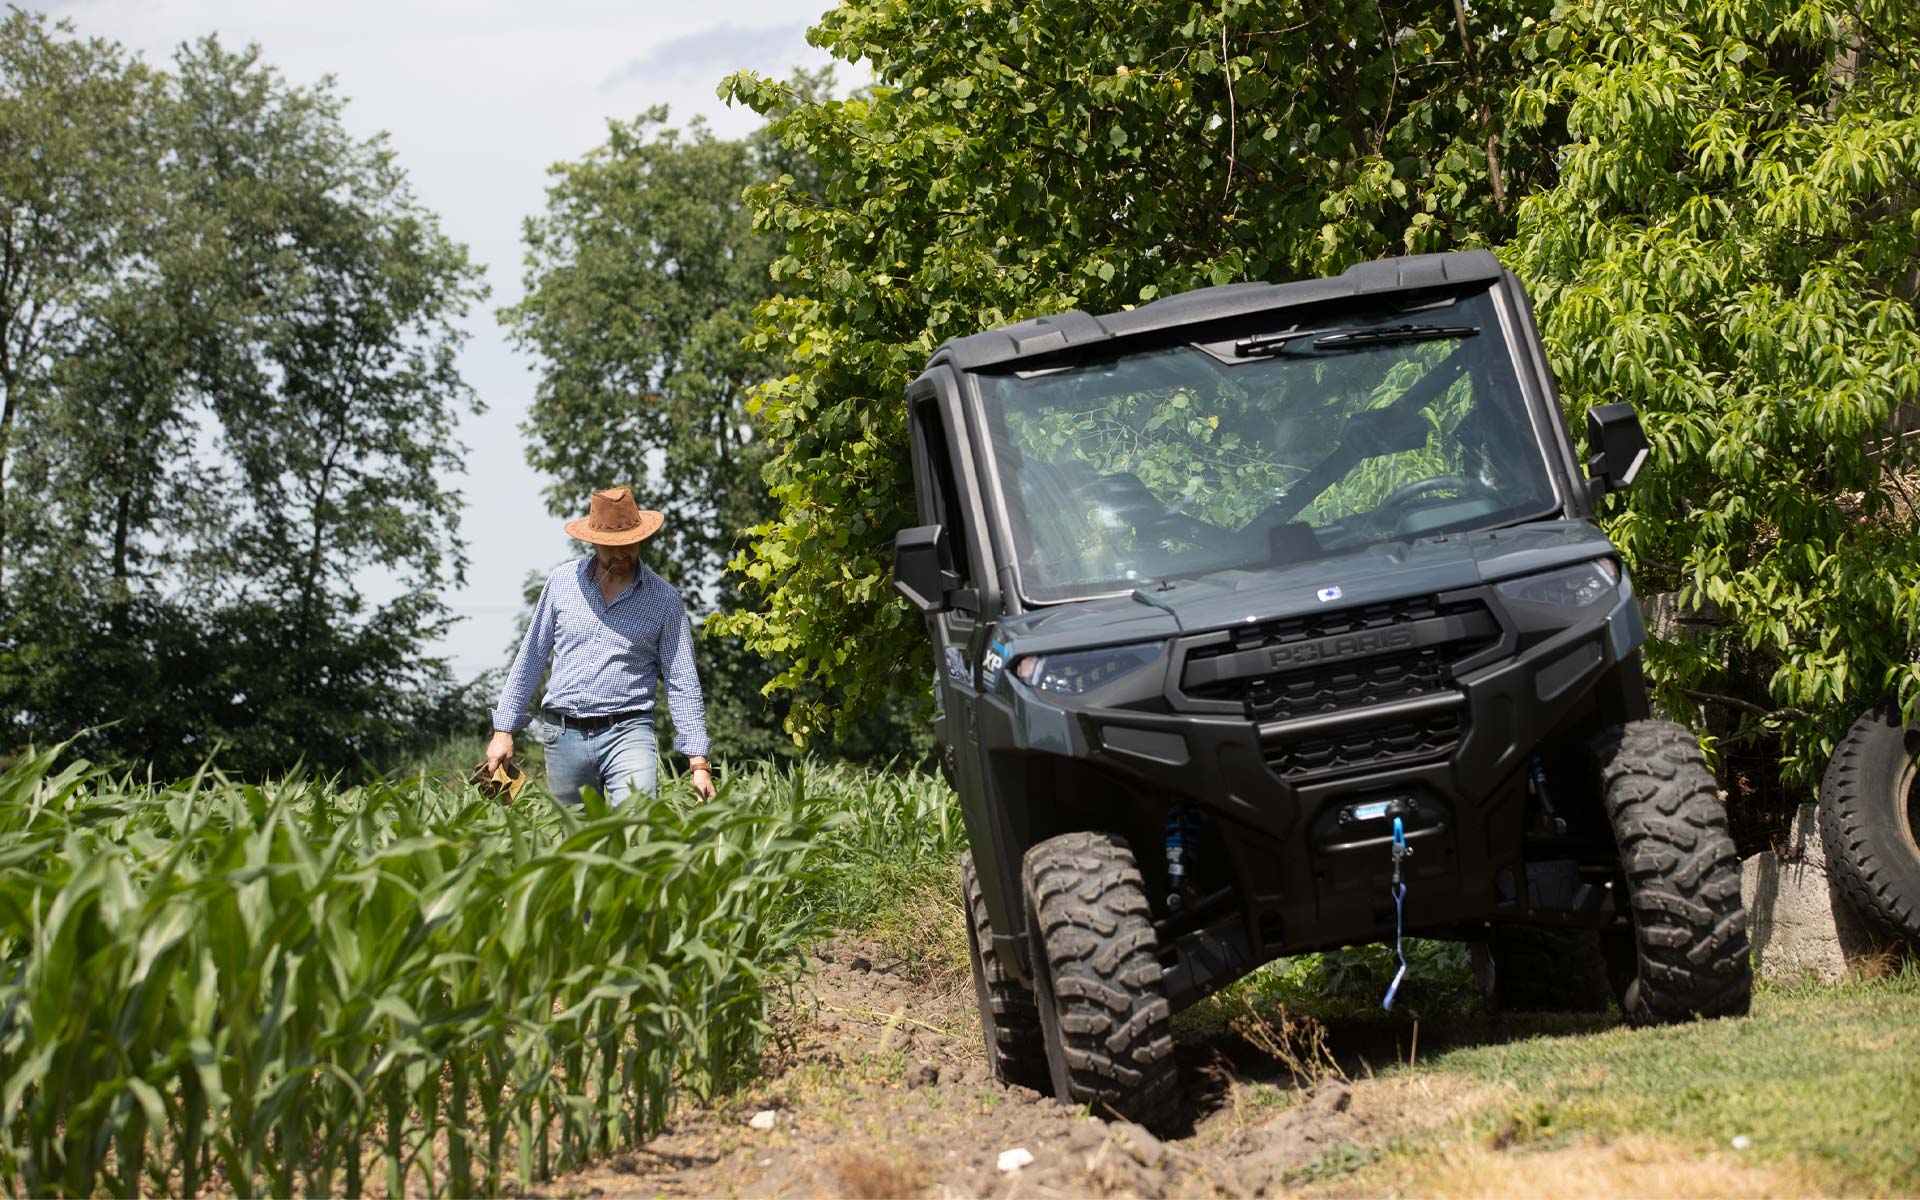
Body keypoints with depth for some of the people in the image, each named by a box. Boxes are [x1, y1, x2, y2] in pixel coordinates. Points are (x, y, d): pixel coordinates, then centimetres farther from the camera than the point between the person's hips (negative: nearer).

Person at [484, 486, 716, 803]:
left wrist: (699, 763, -3)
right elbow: (530, 658, 14)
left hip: (628, 732, -2)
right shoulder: (563, 582, 7)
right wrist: (504, 730, 11)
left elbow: (682, 682, 3)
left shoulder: (664, 599, 3)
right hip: (564, 737, 3)